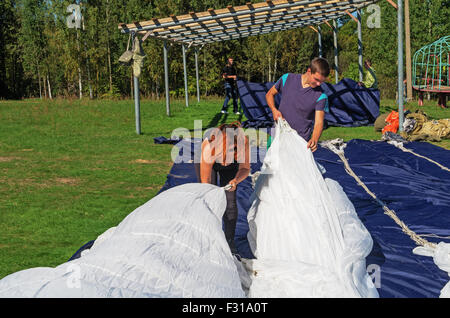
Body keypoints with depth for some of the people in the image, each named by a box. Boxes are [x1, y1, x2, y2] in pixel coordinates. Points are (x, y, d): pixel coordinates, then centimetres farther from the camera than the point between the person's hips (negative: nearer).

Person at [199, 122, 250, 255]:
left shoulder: (243, 141, -38)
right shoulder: (208, 147, -42)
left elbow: (245, 169, -20)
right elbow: (205, 181, -32)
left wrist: (236, 180, -42)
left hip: (231, 166, 2)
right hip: (208, 160, -1)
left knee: (230, 200, -9)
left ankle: (230, 243, 0)